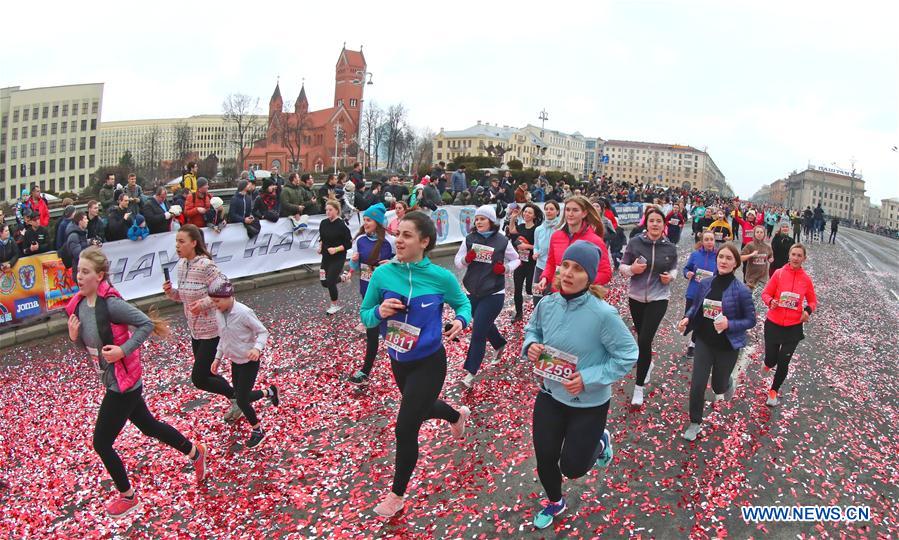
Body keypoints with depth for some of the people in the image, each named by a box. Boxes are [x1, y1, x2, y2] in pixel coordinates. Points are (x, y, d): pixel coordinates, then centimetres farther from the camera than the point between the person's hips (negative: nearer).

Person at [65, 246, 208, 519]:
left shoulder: (110, 303, -25)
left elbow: (146, 324, -22)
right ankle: (195, 452, 42)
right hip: (111, 380, 8)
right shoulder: (78, 305, 0)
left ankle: (127, 497, 26)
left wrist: (123, 350, -27)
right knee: (148, 426, 23)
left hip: (123, 382, -8)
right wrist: (74, 336, -10)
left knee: (101, 443, 4)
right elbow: (89, 343, 10)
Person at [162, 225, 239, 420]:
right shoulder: (181, 265, 3)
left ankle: (237, 398, 17)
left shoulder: (205, 266, -22)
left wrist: (203, 303, -31)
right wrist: (171, 292, -6)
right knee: (205, 374, 17)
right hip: (195, 329, 9)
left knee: (198, 379, -5)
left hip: (211, 330, -9)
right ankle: (237, 402, 37)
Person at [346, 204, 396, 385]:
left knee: (373, 327, -4)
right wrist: (353, 260, -15)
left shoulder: (388, 241, -14)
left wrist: (391, 263, -21)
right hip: (366, 288, 4)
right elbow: (354, 267, 7)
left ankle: (366, 370, 2)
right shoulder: (359, 240, -2)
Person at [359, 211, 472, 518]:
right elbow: (364, 316, -4)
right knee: (420, 408, 30)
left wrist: (461, 320, -21)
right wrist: (379, 311, -26)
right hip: (398, 361, 5)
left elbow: (462, 303, 1)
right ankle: (457, 416, 67)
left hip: (429, 363, -5)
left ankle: (397, 495, 26)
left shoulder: (441, 277, -18)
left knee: (405, 428, -2)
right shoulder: (382, 274, -13)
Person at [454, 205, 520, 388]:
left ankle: (471, 372, 4)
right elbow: (457, 262, 3)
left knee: (478, 332, -7)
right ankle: (500, 344, 55)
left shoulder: (502, 241, -7)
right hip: (473, 292, 4)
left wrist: (505, 268, -13)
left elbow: (516, 260, 7)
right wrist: (466, 258, -19)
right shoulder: (470, 239, -1)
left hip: (493, 294, -4)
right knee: (485, 326, 23)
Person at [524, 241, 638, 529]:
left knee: (572, 467, 8)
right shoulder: (547, 304, -12)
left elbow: (627, 354, -18)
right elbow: (532, 329, 8)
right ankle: (554, 502, 47)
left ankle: (601, 441, 43)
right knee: (544, 458, 13)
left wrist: (589, 378, -25)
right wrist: (531, 345, -15)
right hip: (550, 395, 4)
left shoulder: (603, 314, -27)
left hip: (589, 403, -4)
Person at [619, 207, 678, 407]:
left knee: (645, 340, -10)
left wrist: (670, 276, -7)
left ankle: (639, 387, 2)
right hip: (636, 297, 2)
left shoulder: (670, 247, -3)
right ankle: (648, 364, 51)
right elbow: (622, 267, -2)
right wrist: (632, 269, -23)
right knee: (642, 336, 18)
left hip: (658, 299, -1)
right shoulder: (634, 242, -9)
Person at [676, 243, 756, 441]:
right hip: (704, 341, 2)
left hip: (728, 346, -2)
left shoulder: (741, 291, -17)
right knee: (697, 384, 0)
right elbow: (696, 306, 8)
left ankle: (729, 382, 54)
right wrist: (687, 318, -12)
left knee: (718, 386, 16)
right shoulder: (705, 284, -6)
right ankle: (695, 423, 19)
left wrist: (729, 324, -26)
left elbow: (751, 320, -10)